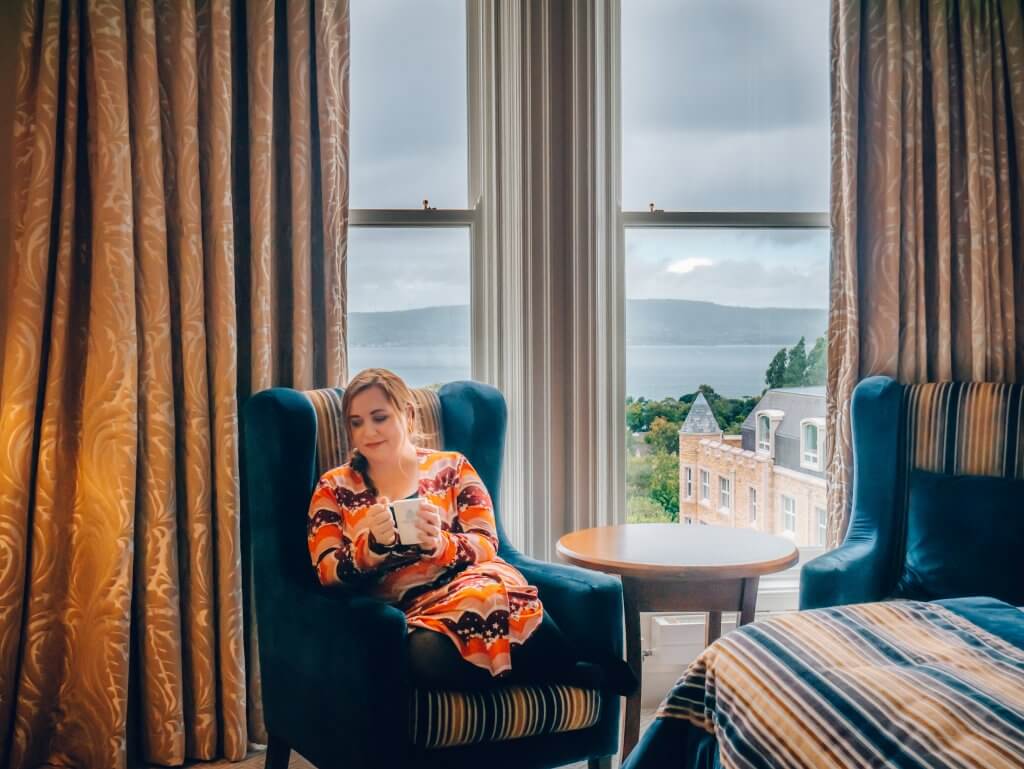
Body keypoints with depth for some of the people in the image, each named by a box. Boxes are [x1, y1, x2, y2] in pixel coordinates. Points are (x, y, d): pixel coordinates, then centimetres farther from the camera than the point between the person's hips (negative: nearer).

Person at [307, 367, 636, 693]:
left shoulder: (451, 467, 13)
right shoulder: (334, 486, 14)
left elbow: (486, 545, 3)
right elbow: (326, 570, 3)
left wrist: (439, 544, -19)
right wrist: (373, 544, -17)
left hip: (470, 583, 0)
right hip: (405, 610, 1)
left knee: (488, 599, -40)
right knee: (428, 655, -38)